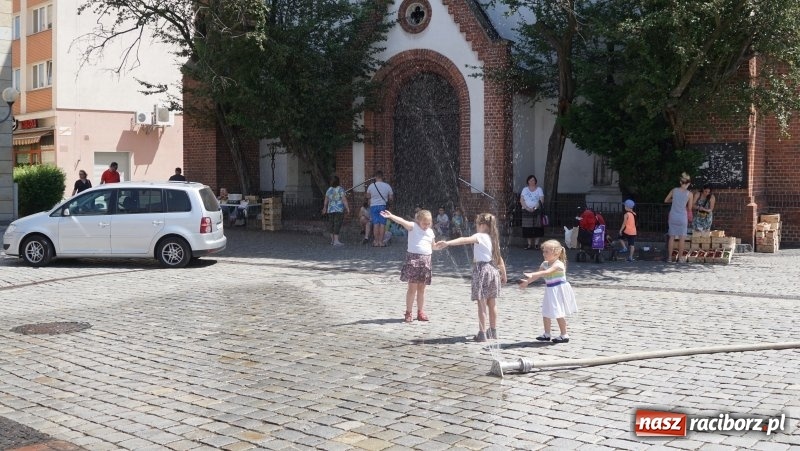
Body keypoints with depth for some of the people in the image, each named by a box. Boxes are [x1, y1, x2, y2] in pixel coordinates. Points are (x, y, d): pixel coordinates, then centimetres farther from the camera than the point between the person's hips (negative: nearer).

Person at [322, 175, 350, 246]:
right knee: (337, 224, -7)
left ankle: (332, 240, 18)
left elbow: (326, 200, 15)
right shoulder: (341, 189, -7)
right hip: (339, 210, -5)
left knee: (331, 224, 12)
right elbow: (344, 200, -12)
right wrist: (347, 208, -11)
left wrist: (324, 208, 26)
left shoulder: (329, 190, 8)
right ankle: (336, 241, -11)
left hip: (330, 210, 5)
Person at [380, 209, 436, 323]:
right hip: (413, 258, -5)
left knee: (421, 288, 11)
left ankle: (420, 312, 19)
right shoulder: (413, 227, -5)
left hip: (426, 260, 5)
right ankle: (408, 312, 3)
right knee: (412, 287, -4)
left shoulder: (430, 231, 12)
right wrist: (391, 216, -39)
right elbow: (402, 221, -24)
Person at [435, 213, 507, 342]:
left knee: (482, 303, -5)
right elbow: (500, 259, 17)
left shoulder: (480, 236, -9)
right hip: (493, 270, 7)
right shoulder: (493, 238, 12)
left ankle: (482, 333, -5)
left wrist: (448, 243, -41)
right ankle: (493, 331, 23)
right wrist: (503, 274, 27)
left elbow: (465, 240, -28)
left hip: (482, 269, -7)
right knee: (492, 303, 14)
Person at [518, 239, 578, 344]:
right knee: (546, 313, 10)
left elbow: (546, 272, -34)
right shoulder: (545, 264, 6)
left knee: (558, 313, -3)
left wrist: (531, 274, -43)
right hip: (550, 291, 8)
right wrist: (527, 281, -9)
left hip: (559, 290, -8)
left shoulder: (558, 264, -20)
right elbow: (537, 275, 5)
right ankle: (546, 334, 20)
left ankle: (564, 335, 9)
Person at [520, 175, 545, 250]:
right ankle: (529, 244, 3)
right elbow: (521, 200, 3)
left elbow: (541, 200, -3)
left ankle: (536, 244, -1)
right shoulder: (525, 189, 11)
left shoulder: (539, 189, 6)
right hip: (526, 211, 1)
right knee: (528, 228, -2)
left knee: (537, 227, -5)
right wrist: (527, 208, -12)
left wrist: (534, 208, -16)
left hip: (537, 210, -1)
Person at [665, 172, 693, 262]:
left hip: (673, 216, 3)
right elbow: (689, 208, 1)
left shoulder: (674, 190, -3)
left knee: (671, 237, 8)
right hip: (682, 217, -2)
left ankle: (669, 257, 10)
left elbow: (666, 200, 9)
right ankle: (680, 257, 10)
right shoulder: (689, 194, -8)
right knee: (682, 238, 7)